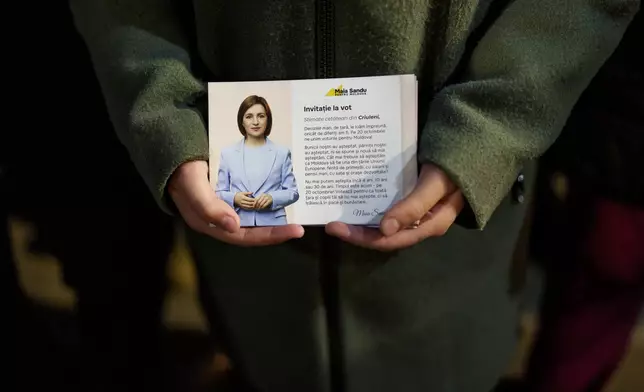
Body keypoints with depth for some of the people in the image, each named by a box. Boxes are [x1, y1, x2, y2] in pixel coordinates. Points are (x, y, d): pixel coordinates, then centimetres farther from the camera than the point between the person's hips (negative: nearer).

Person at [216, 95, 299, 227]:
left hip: (272, 223, 0)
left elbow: (292, 192, 2)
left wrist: (272, 198, -15)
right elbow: (220, 193, 7)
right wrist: (234, 198, -13)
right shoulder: (228, 153, 5)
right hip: (239, 223, 1)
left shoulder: (282, 153, 2)